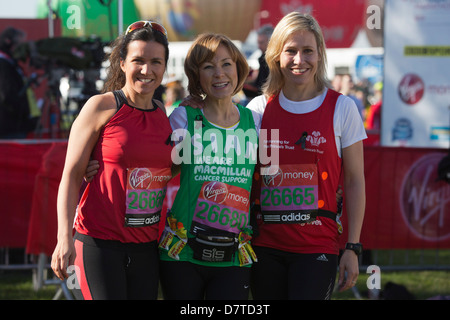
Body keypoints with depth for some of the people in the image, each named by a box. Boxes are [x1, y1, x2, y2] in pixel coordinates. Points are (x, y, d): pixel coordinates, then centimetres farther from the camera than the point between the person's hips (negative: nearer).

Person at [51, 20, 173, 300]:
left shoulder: (165, 115, 10)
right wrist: (65, 238, -14)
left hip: (148, 245, 5)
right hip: (100, 242, -5)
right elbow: (71, 175, -6)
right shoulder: (102, 107, -4)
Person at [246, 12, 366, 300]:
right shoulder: (259, 109, 6)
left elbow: (355, 181, 1)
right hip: (265, 246, 3)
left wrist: (353, 247, -4)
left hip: (317, 246, -3)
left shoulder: (341, 108, 0)